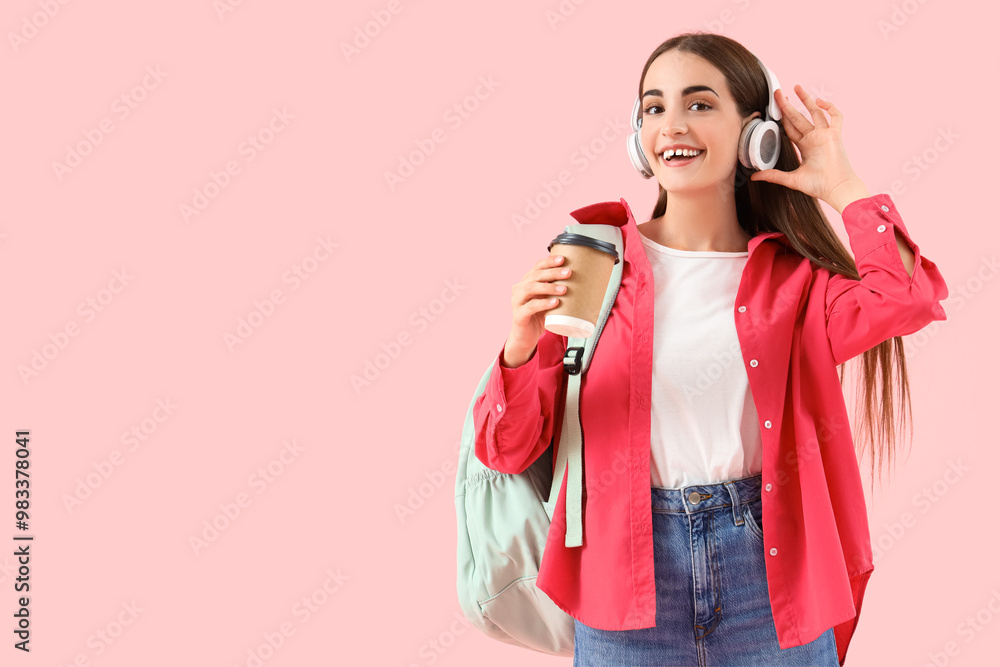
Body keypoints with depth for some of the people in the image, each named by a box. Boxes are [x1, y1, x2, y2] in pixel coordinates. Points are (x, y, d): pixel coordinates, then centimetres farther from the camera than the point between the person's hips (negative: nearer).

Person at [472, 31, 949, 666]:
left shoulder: (795, 277, 1)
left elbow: (907, 299, -22)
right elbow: (509, 449, -3)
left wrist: (842, 184, -9)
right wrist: (520, 347, -22)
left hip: (769, 582, 1)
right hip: (627, 591, 0)